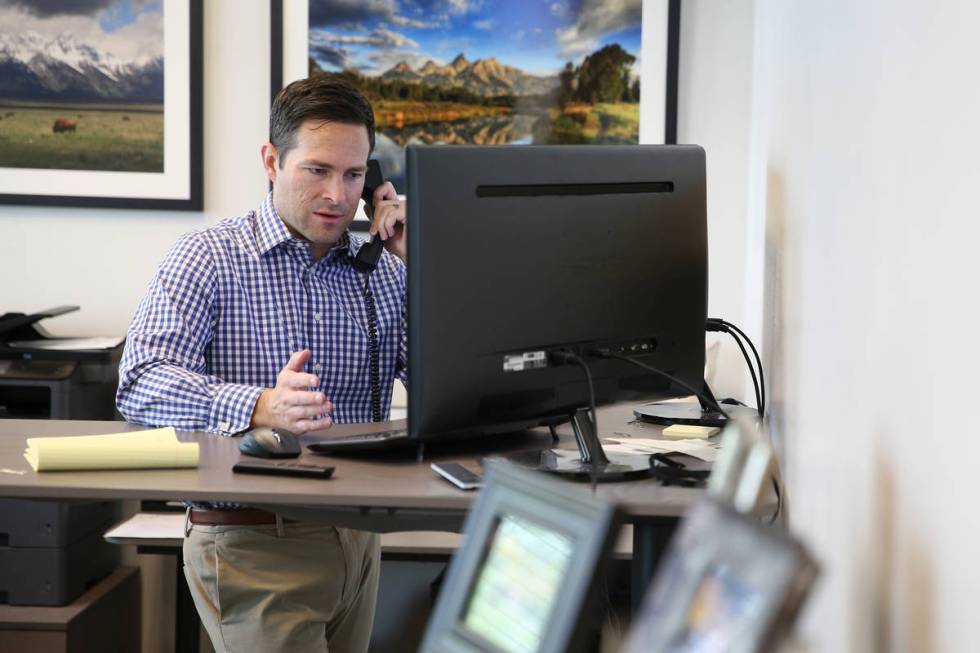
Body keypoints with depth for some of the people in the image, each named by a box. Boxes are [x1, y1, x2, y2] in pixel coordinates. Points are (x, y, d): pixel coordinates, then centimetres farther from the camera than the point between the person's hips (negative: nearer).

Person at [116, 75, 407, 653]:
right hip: (252, 545, -5)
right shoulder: (210, 258, -4)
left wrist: (417, 263, -5)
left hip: (357, 540, 5)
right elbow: (142, 385, -17)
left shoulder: (381, 270, 8)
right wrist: (260, 406, -34)